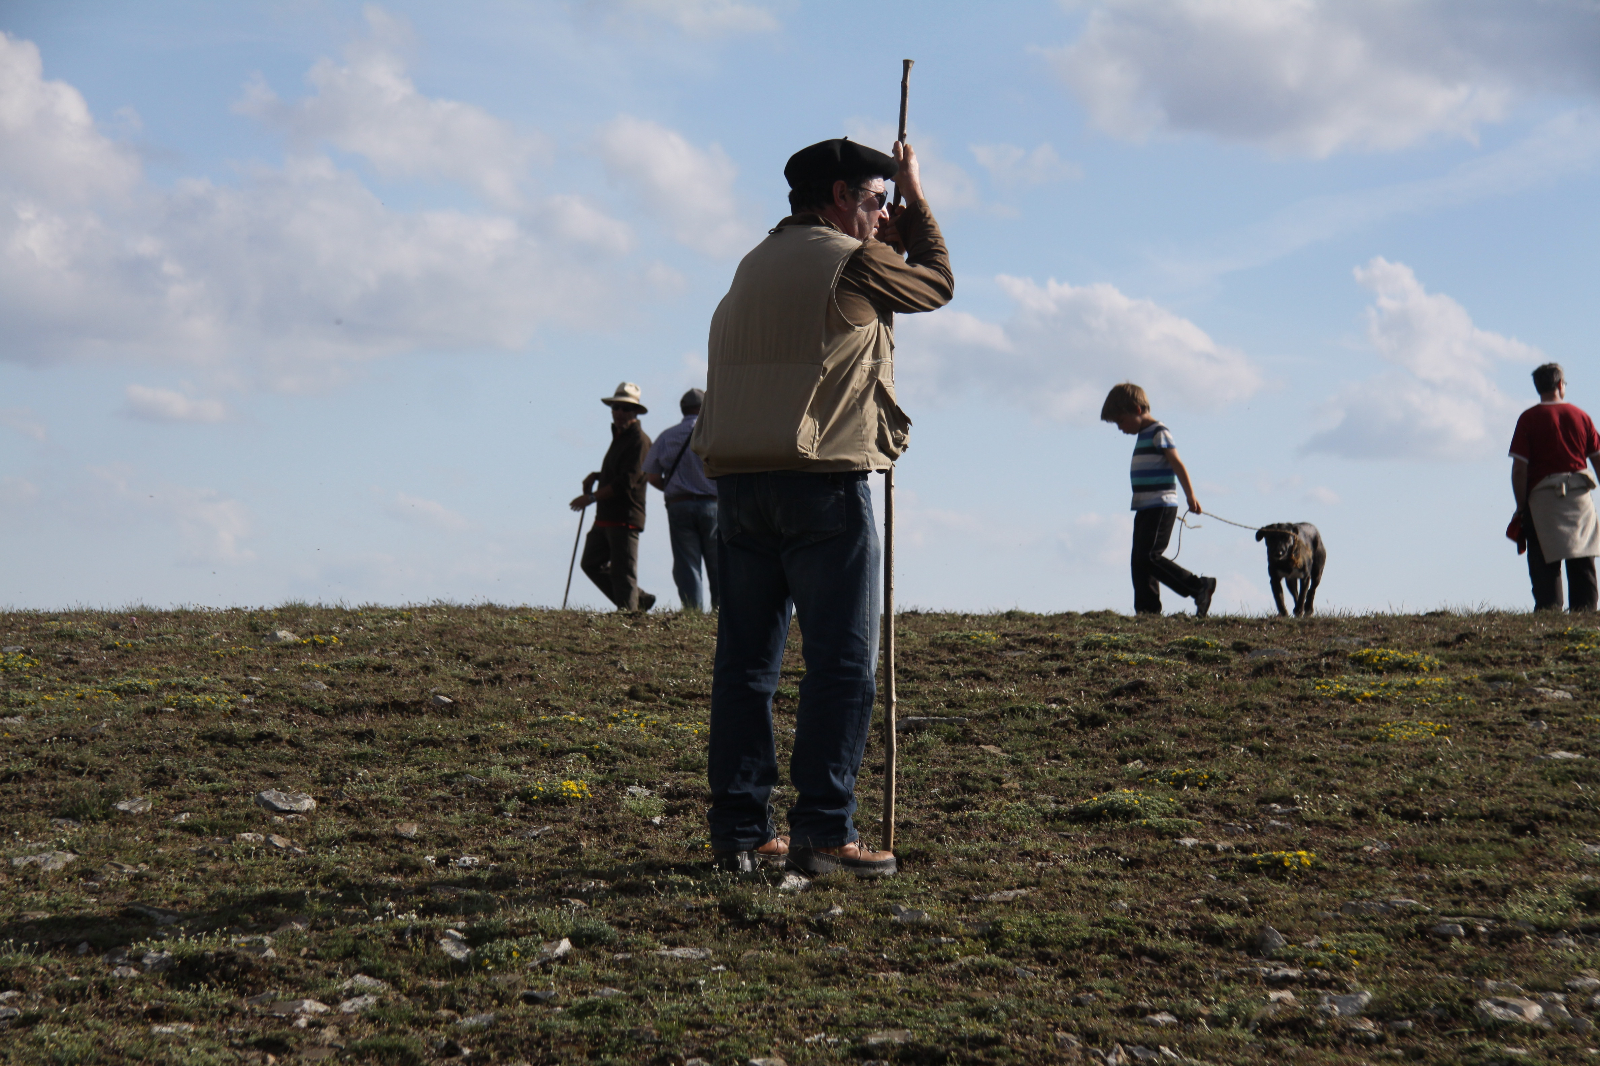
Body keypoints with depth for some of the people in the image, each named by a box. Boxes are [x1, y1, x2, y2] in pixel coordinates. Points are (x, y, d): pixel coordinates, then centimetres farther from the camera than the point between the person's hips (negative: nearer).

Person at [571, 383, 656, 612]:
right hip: (605, 516, 10)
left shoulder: (639, 440, -12)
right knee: (591, 563, 12)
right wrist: (596, 476, 11)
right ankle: (638, 601, 18)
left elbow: (626, 482, -19)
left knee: (623, 571, -6)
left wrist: (591, 497, -17)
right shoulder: (619, 436, 18)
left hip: (625, 518, -10)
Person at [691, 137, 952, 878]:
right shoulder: (850, 262, -4)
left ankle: (739, 829, 10)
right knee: (841, 662, -4)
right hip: (822, 484, -7)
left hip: (740, 484, 8)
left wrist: (887, 234, 31)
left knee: (746, 659, 8)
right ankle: (821, 831, -7)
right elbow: (936, 283, 14)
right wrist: (916, 200, 24)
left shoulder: (754, 266, 18)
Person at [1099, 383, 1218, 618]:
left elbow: (1178, 465, -16)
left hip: (1160, 507, -10)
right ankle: (1148, 611, 4)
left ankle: (1199, 586, -13)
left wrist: (1190, 496, -23)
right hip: (1145, 510, 10)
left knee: (1148, 557, -17)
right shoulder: (1143, 436, 19)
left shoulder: (1158, 433, -9)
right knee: (1140, 562, 5)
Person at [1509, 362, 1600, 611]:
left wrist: (1521, 507, -1)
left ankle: (1548, 609, -10)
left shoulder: (1529, 418, -2)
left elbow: (1519, 469, -7)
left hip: (1542, 497, -2)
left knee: (1545, 564, -2)